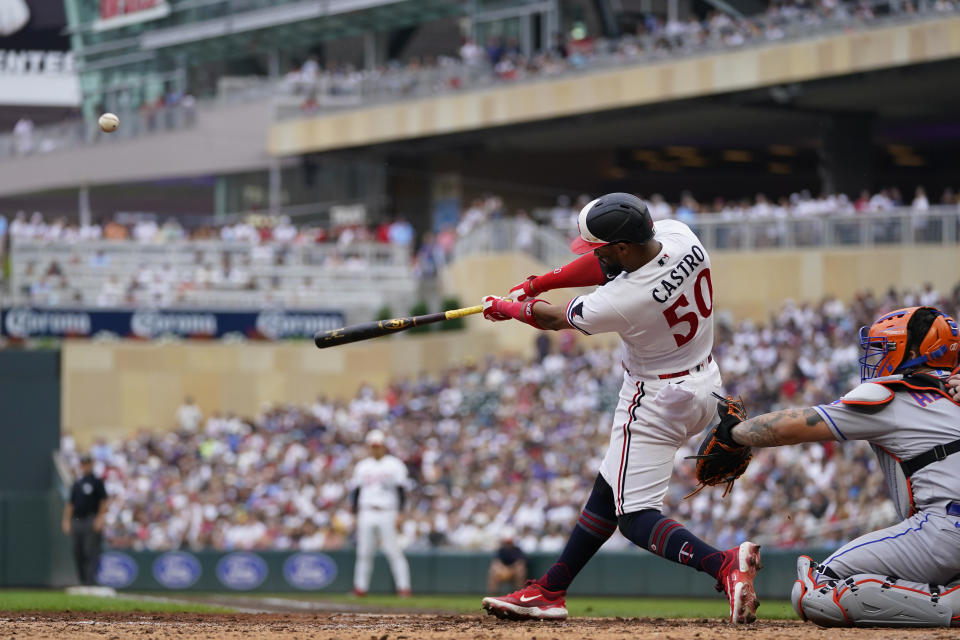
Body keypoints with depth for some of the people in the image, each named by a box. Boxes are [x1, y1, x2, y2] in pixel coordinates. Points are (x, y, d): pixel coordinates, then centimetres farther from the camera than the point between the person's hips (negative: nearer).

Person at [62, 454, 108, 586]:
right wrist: (66, 520, 11)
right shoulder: (76, 484, 19)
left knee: (91, 553, -12)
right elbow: (70, 504, 20)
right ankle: (82, 581, 10)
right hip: (76, 520, 6)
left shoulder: (97, 482, 2)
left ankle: (90, 581, -17)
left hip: (91, 520, -6)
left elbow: (103, 502, -4)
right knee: (78, 554, 4)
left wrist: (99, 519, -14)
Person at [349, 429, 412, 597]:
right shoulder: (362, 467, 15)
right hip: (366, 513, 4)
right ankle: (360, 587, 6)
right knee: (364, 551, 1)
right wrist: (356, 514, 10)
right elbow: (356, 492, 17)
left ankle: (403, 586, -7)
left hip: (387, 513, -4)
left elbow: (401, 491, -2)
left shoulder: (394, 465, 3)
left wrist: (399, 514, -10)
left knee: (393, 551, -8)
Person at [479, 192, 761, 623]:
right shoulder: (678, 235, -15)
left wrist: (506, 307, 9)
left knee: (635, 517, -4)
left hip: (656, 402, -9)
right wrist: (537, 283, 4)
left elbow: (553, 319, -11)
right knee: (610, 490, 17)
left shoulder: (623, 301, -32)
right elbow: (606, 265, 4)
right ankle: (549, 591, 26)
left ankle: (724, 564, -27)